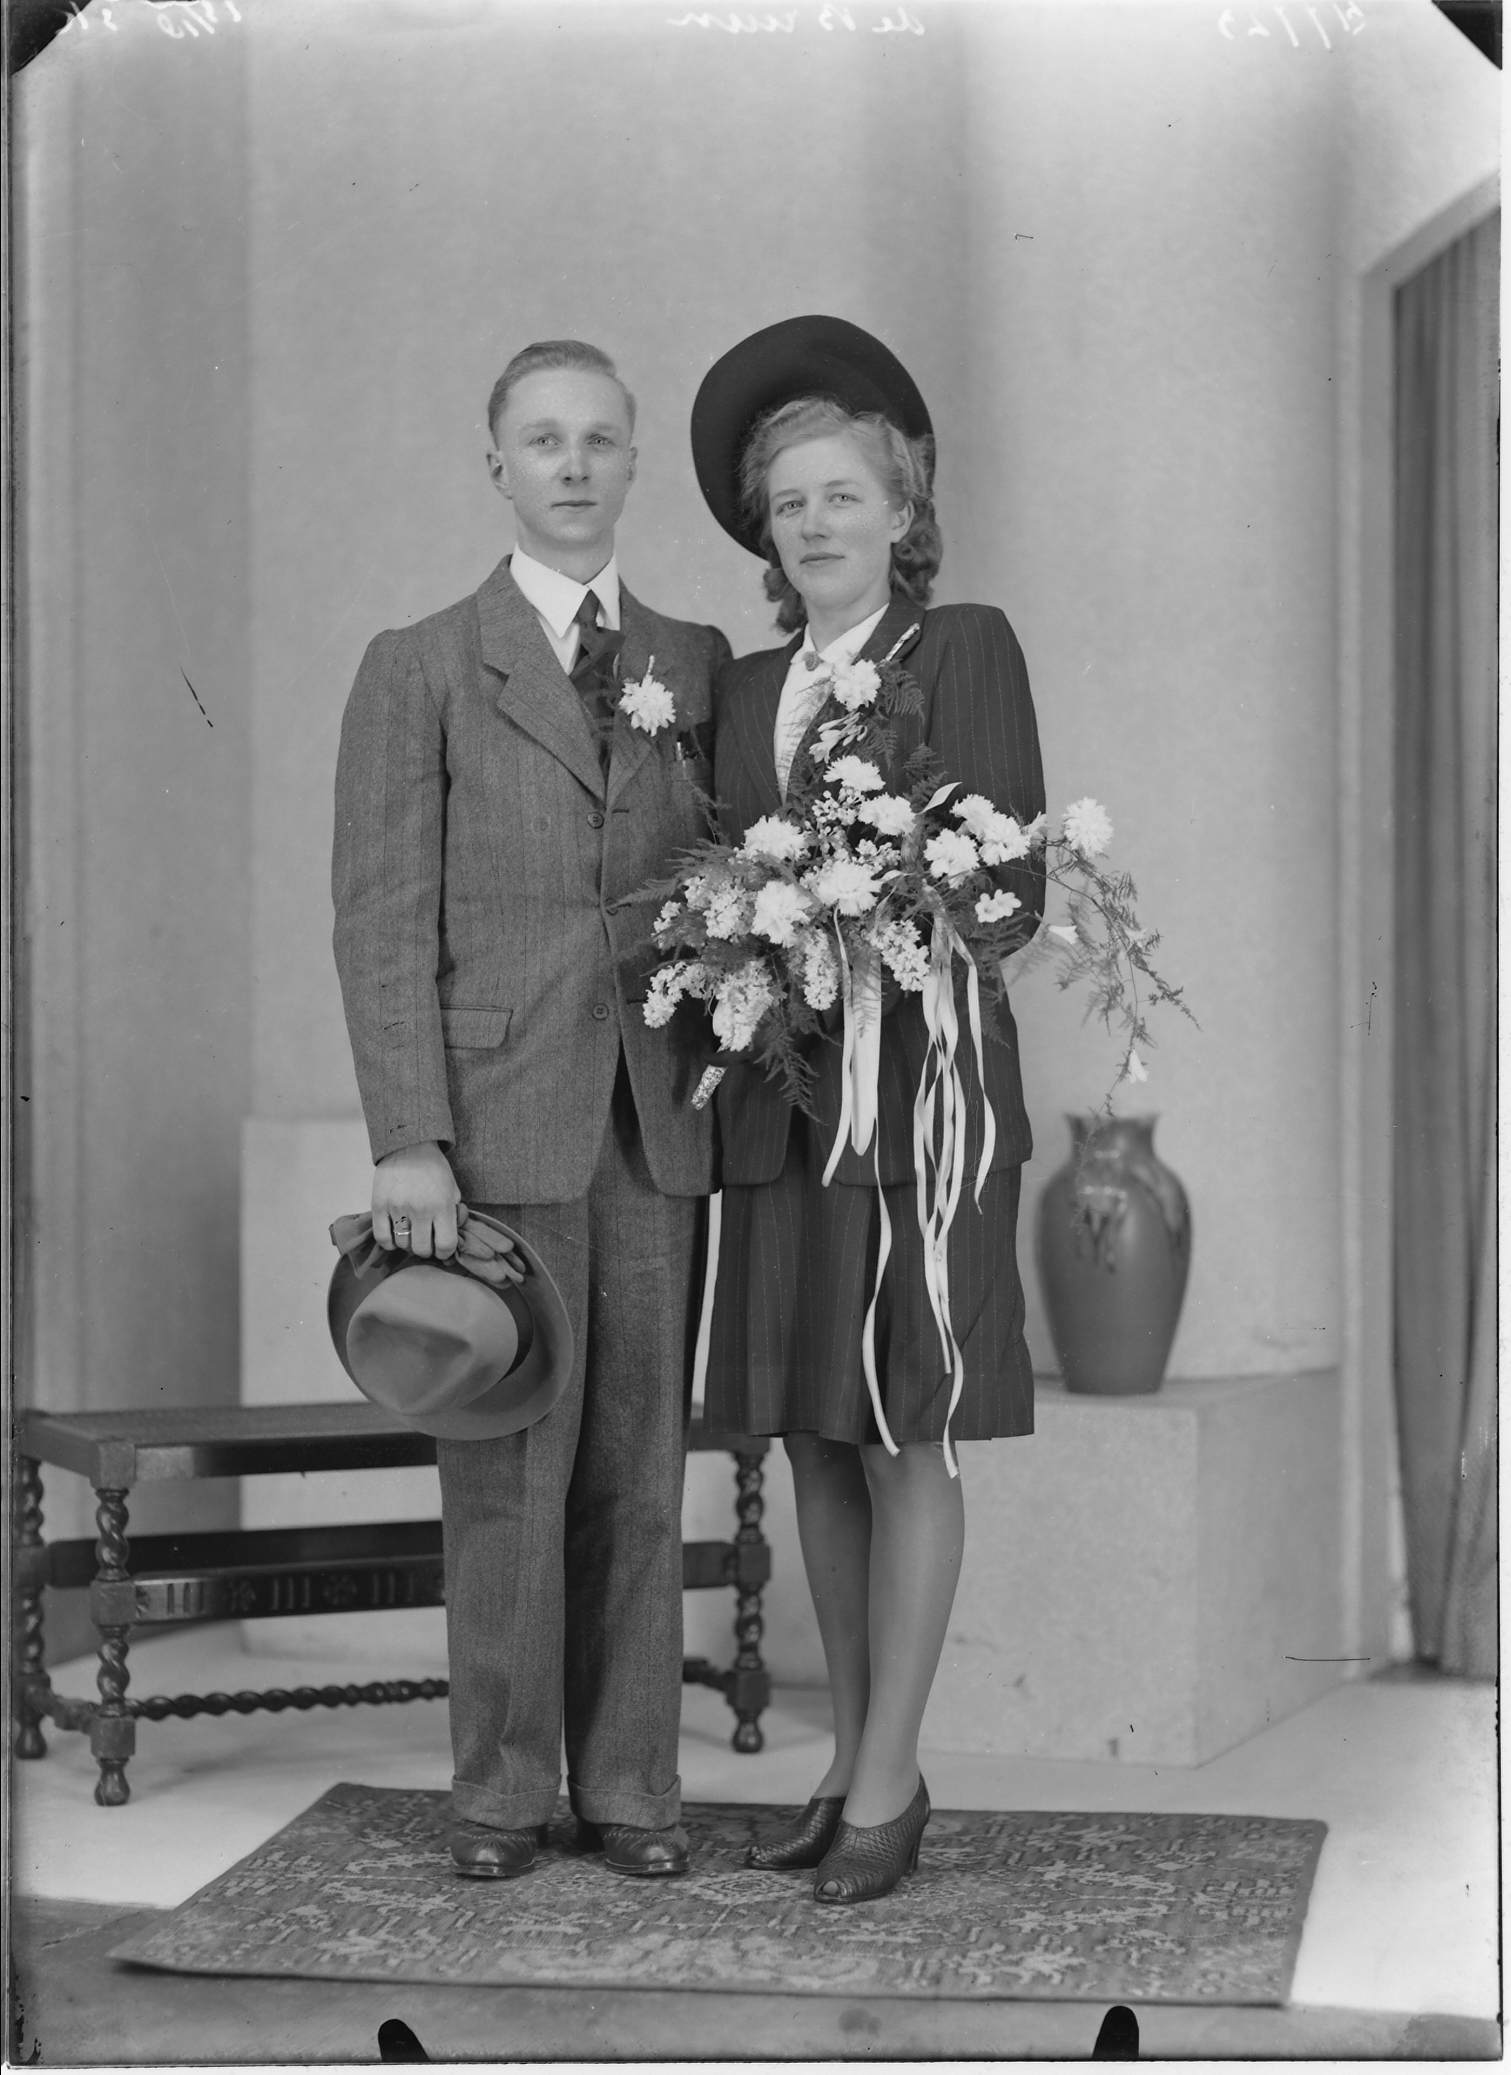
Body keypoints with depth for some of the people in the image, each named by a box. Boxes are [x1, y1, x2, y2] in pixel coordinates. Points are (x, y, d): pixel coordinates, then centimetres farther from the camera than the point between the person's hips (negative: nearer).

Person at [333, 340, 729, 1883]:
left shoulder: (697, 664, 14)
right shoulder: (420, 670, 5)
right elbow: (383, 918, -2)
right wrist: (408, 1140, -11)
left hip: (661, 1119, 3)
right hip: (498, 1117, -3)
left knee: (639, 1465, 6)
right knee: (508, 1467, 0)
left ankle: (629, 1782, 16)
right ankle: (502, 1786, 13)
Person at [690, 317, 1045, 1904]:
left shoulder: (966, 650, 0)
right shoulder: (743, 687, 15)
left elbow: (1015, 881, -6)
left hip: (920, 1087, -5)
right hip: (778, 1101, 5)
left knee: (906, 1441, -3)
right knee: (812, 1440, 7)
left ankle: (889, 1788, 3)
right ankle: (853, 1761, 17)